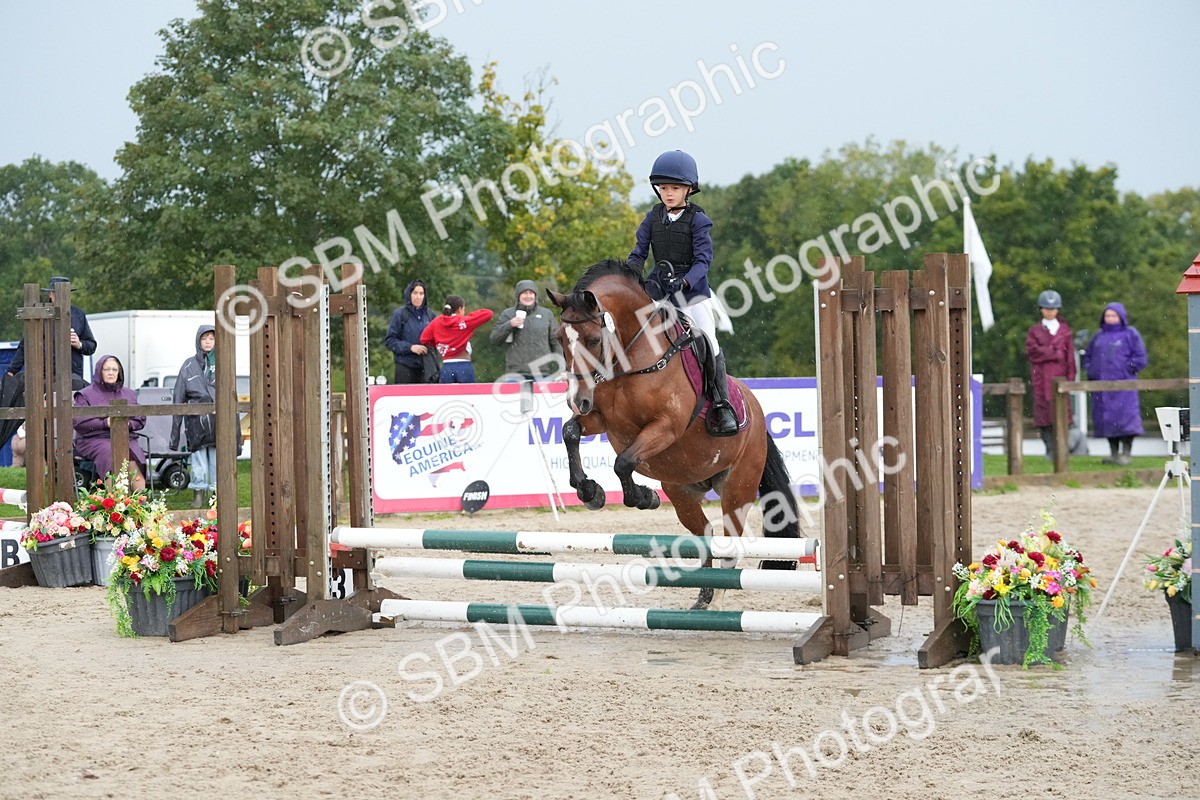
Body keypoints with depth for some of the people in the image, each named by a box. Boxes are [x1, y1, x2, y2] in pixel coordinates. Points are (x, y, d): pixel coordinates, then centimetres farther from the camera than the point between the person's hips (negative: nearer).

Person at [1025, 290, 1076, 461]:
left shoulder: (1064, 330, 12)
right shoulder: (1034, 331, 11)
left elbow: (1070, 355, 7)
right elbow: (1031, 352, -3)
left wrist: (1070, 377, -2)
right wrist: (1055, 353, -8)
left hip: (1059, 376, 0)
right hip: (1041, 376, 0)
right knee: (1044, 414, -4)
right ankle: (1050, 449, 0)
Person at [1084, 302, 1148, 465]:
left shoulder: (1130, 334, 3)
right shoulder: (1099, 336, 17)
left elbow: (1140, 358, -2)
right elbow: (1088, 355, 25)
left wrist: (1125, 369, -8)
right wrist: (1090, 371, 9)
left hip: (1123, 385, -5)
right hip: (1101, 386, 5)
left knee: (1125, 416, -10)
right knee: (1107, 419, 4)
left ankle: (1126, 454, -7)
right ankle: (1114, 453, 11)